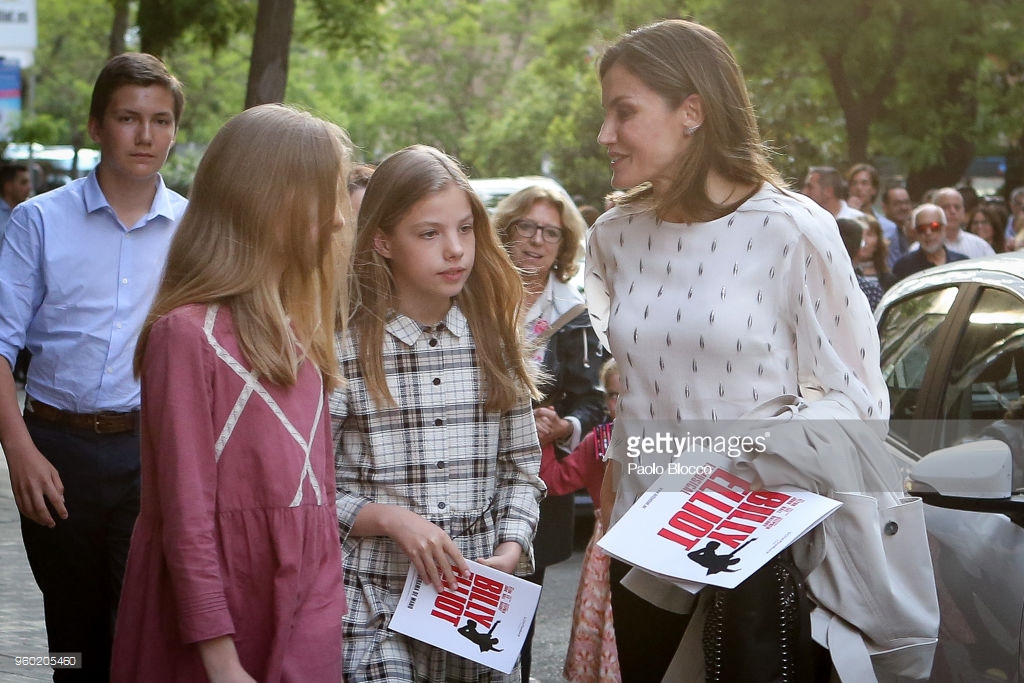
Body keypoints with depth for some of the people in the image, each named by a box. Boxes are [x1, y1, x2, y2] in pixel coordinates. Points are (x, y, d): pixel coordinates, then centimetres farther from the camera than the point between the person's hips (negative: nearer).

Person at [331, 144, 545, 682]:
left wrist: (509, 553, -5)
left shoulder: (492, 339, 5)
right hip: (374, 608, -4)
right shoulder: (343, 346, -7)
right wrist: (390, 518, -18)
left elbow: (521, 469, 10)